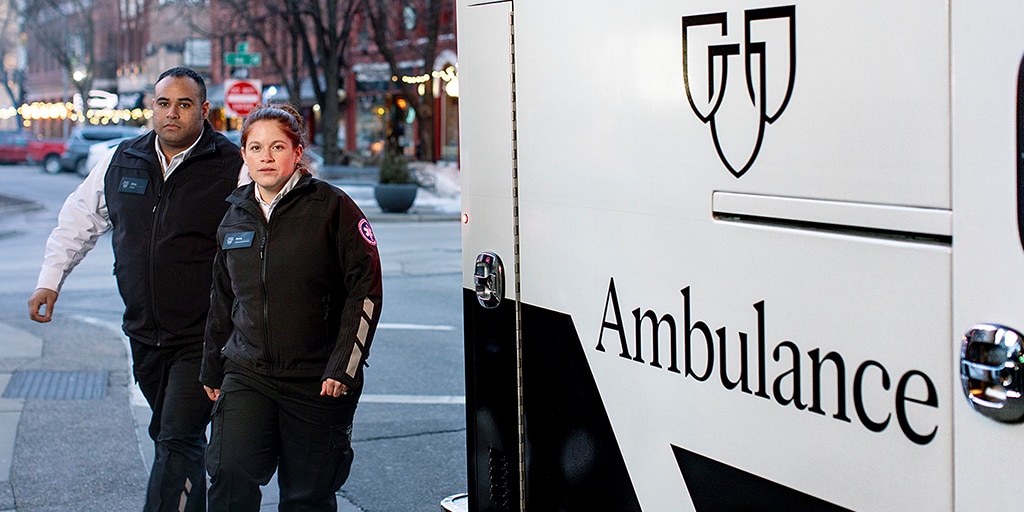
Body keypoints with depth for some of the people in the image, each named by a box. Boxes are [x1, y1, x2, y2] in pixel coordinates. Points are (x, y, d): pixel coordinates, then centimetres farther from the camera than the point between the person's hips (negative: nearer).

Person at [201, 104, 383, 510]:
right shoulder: (235, 217, 11)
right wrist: (212, 369, 24)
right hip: (246, 375, 4)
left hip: (317, 381, -3)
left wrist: (343, 367, -11)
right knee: (229, 476, -14)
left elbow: (366, 289, -7)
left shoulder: (331, 207, -5)